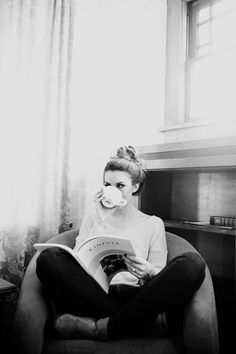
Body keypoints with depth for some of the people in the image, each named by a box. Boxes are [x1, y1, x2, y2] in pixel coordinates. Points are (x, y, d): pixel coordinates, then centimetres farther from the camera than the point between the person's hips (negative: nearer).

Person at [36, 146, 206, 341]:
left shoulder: (153, 224, 16)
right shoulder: (92, 220, 20)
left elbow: (162, 277, 9)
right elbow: (77, 264, 4)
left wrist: (149, 271, -15)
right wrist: (101, 222, -2)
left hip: (136, 298, -1)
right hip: (94, 295, 1)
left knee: (192, 263, -25)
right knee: (49, 257, -25)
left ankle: (104, 326, -25)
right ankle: (140, 321, -22)